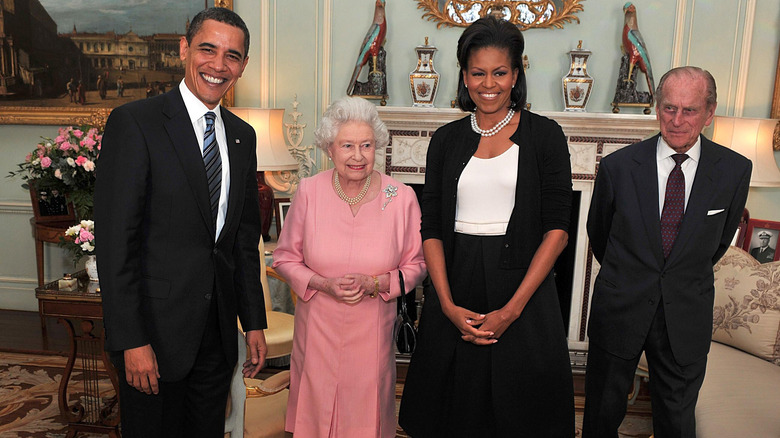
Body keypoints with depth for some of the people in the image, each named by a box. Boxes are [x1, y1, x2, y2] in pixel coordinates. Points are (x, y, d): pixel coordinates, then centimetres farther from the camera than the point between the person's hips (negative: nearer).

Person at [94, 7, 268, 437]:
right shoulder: (134, 123, -11)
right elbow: (115, 240, -14)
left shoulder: (241, 135, 8)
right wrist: (131, 341, -16)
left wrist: (254, 322, 9)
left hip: (219, 333, 5)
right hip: (155, 330, -5)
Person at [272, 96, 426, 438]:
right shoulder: (309, 192, -7)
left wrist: (375, 284, -17)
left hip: (372, 329, 0)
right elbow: (284, 257, 1)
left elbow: (416, 265, 0)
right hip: (317, 327, 1)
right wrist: (324, 284, -15)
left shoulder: (402, 198, -9)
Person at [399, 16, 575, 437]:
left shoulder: (544, 135, -1)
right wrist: (448, 305, -9)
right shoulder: (447, 139, 6)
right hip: (455, 284, 2)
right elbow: (431, 227, 2)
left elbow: (557, 228, -7)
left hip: (522, 285, -2)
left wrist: (512, 309, -14)